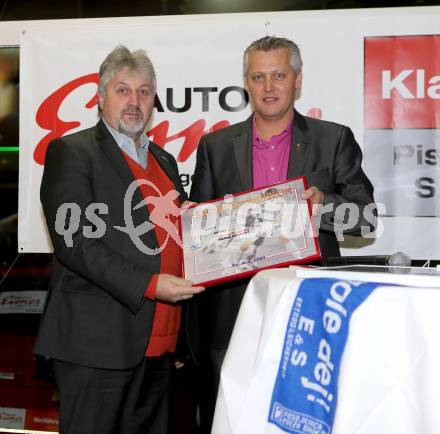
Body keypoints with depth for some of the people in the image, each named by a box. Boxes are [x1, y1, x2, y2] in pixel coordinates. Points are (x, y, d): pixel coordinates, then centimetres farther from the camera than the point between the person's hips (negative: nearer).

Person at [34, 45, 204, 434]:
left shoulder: (163, 160, 18)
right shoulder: (71, 152, -5)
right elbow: (74, 241, -15)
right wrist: (149, 285, -21)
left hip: (159, 343, 7)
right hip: (98, 343, -7)